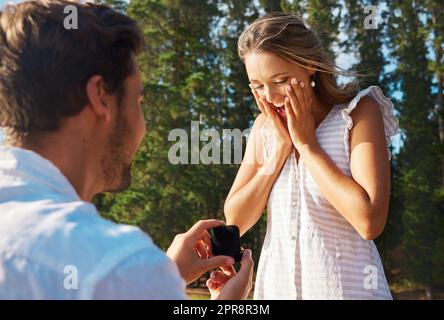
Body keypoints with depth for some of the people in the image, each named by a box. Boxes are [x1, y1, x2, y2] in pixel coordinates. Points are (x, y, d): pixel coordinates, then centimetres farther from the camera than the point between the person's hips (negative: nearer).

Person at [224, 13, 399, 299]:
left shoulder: (358, 112, -10)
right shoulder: (265, 125, 3)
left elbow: (370, 222, -22)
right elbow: (235, 222, -2)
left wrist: (306, 144, -16)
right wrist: (281, 148, -10)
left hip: (347, 285, -4)